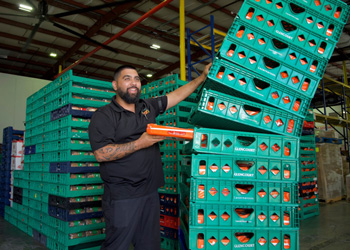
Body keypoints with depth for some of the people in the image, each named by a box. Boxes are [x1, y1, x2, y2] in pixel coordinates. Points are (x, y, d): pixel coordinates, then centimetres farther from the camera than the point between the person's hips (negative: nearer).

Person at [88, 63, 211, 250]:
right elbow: (100, 154, -16)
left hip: (150, 193, 6)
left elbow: (177, 95, 18)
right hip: (122, 197, -6)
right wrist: (140, 143, -16)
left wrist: (203, 77, 16)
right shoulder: (103, 115, -6)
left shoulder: (148, 107, 13)